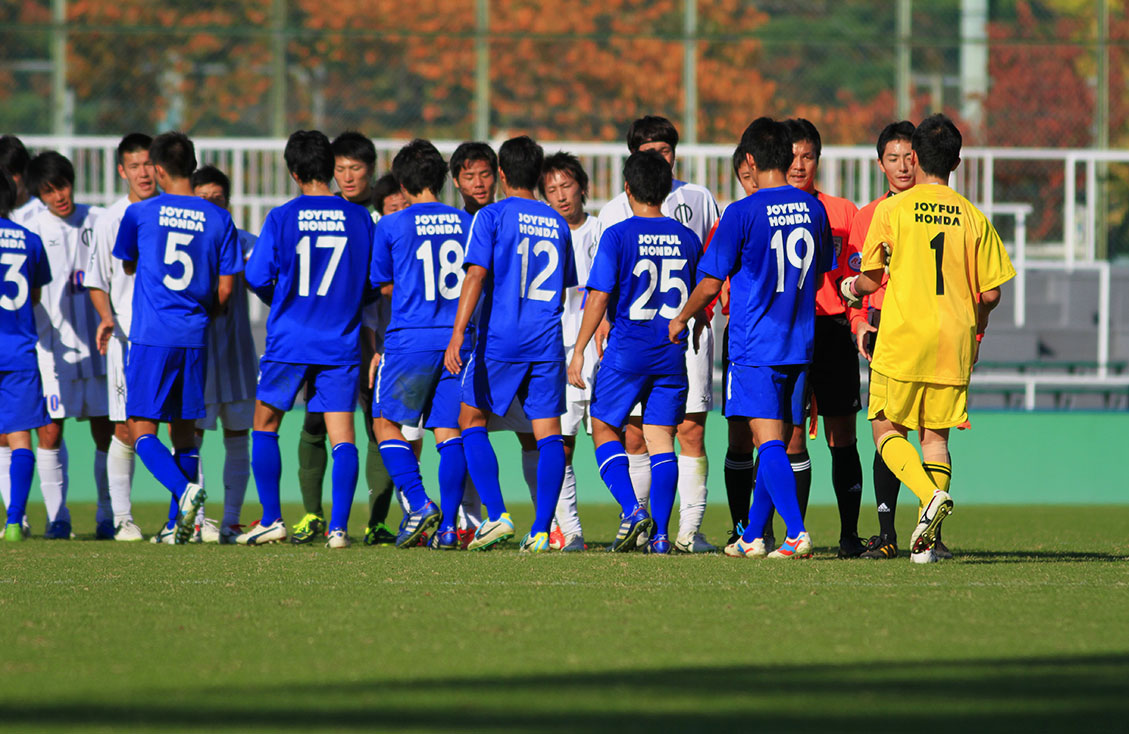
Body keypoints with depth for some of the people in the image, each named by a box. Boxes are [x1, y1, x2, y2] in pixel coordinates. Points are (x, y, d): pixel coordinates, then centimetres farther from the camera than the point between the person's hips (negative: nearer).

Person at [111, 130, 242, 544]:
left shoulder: (140, 214, -1)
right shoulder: (219, 220, 4)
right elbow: (225, 288, 5)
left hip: (151, 338, -3)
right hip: (195, 338, 3)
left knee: (142, 430, -2)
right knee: (184, 431, 12)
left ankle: (185, 491, -26)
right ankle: (180, 525, 7)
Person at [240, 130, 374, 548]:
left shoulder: (282, 217, -6)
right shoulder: (359, 218, 0)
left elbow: (257, 278, -3)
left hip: (290, 341, -1)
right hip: (342, 342, 1)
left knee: (265, 425, 14)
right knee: (341, 435, 0)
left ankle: (272, 520, 12)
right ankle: (338, 527, -11)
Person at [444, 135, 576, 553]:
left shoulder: (492, 217, -3)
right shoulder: (557, 224, 13)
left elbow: (476, 275, -13)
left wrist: (458, 334, -18)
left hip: (500, 339, -4)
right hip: (547, 342, 4)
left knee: (472, 420, 11)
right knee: (548, 433, 1)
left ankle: (497, 515, -2)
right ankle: (541, 530, -8)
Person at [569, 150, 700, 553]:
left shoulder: (617, 235, -8)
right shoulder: (687, 239, 6)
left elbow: (599, 296, -11)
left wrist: (579, 350, -6)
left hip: (627, 351, -4)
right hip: (672, 353, 4)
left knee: (604, 428, 11)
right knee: (661, 439, 6)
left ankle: (631, 509, -8)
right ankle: (660, 533, -1)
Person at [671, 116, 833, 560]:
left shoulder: (742, 213, -11)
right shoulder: (812, 209, 5)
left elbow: (710, 284, -7)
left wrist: (680, 320, 11)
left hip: (754, 346, -6)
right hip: (800, 346, 6)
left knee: (769, 442, -10)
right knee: (776, 444, 13)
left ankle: (797, 532, -24)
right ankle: (753, 536, 21)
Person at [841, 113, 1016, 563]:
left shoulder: (892, 210, -4)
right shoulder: (973, 218, 3)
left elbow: (871, 278, -1)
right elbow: (990, 294, 3)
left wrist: (853, 288, 23)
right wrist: (975, 328, 23)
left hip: (901, 341, -3)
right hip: (953, 343, 3)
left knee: (888, 432, 8)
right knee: (936, 436, 10)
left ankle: (930, 495, -19)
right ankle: (926, 542, 1)